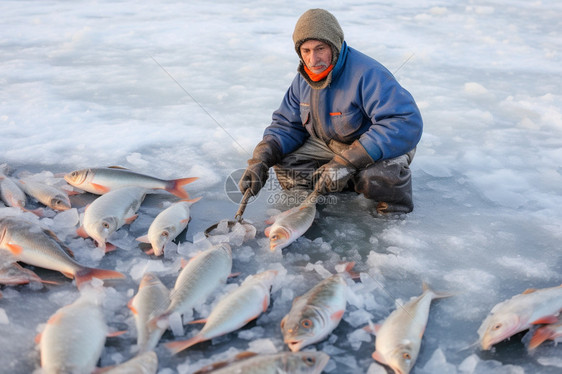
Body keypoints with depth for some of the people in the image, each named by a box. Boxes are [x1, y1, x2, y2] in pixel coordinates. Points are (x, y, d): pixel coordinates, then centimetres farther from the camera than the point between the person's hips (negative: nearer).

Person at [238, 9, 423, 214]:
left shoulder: (368, 74, -30)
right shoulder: (303, 79, -5)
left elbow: (407, 123, -40)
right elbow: (286, 125, 3)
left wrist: (347, 162, -44)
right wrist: (261, 159, -19)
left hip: (384, 145, -7)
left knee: (379, 177, -39)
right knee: (284, 163, -9)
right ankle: (358, 182, -4)